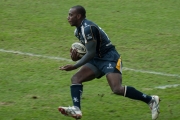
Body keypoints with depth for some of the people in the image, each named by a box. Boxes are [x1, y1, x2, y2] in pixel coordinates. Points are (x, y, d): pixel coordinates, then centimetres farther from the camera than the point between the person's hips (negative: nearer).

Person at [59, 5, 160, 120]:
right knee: (75, 78, -8)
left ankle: (151, 100, -10)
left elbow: (91, 53, -22)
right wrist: (76, 57, -1)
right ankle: (76, 109, -22)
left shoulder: (88, 28, -20)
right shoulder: (78, 30, 11)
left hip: (110, 59, -10)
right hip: (96, 60, 10)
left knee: (117, 89, -23)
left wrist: (74, 66, -20)